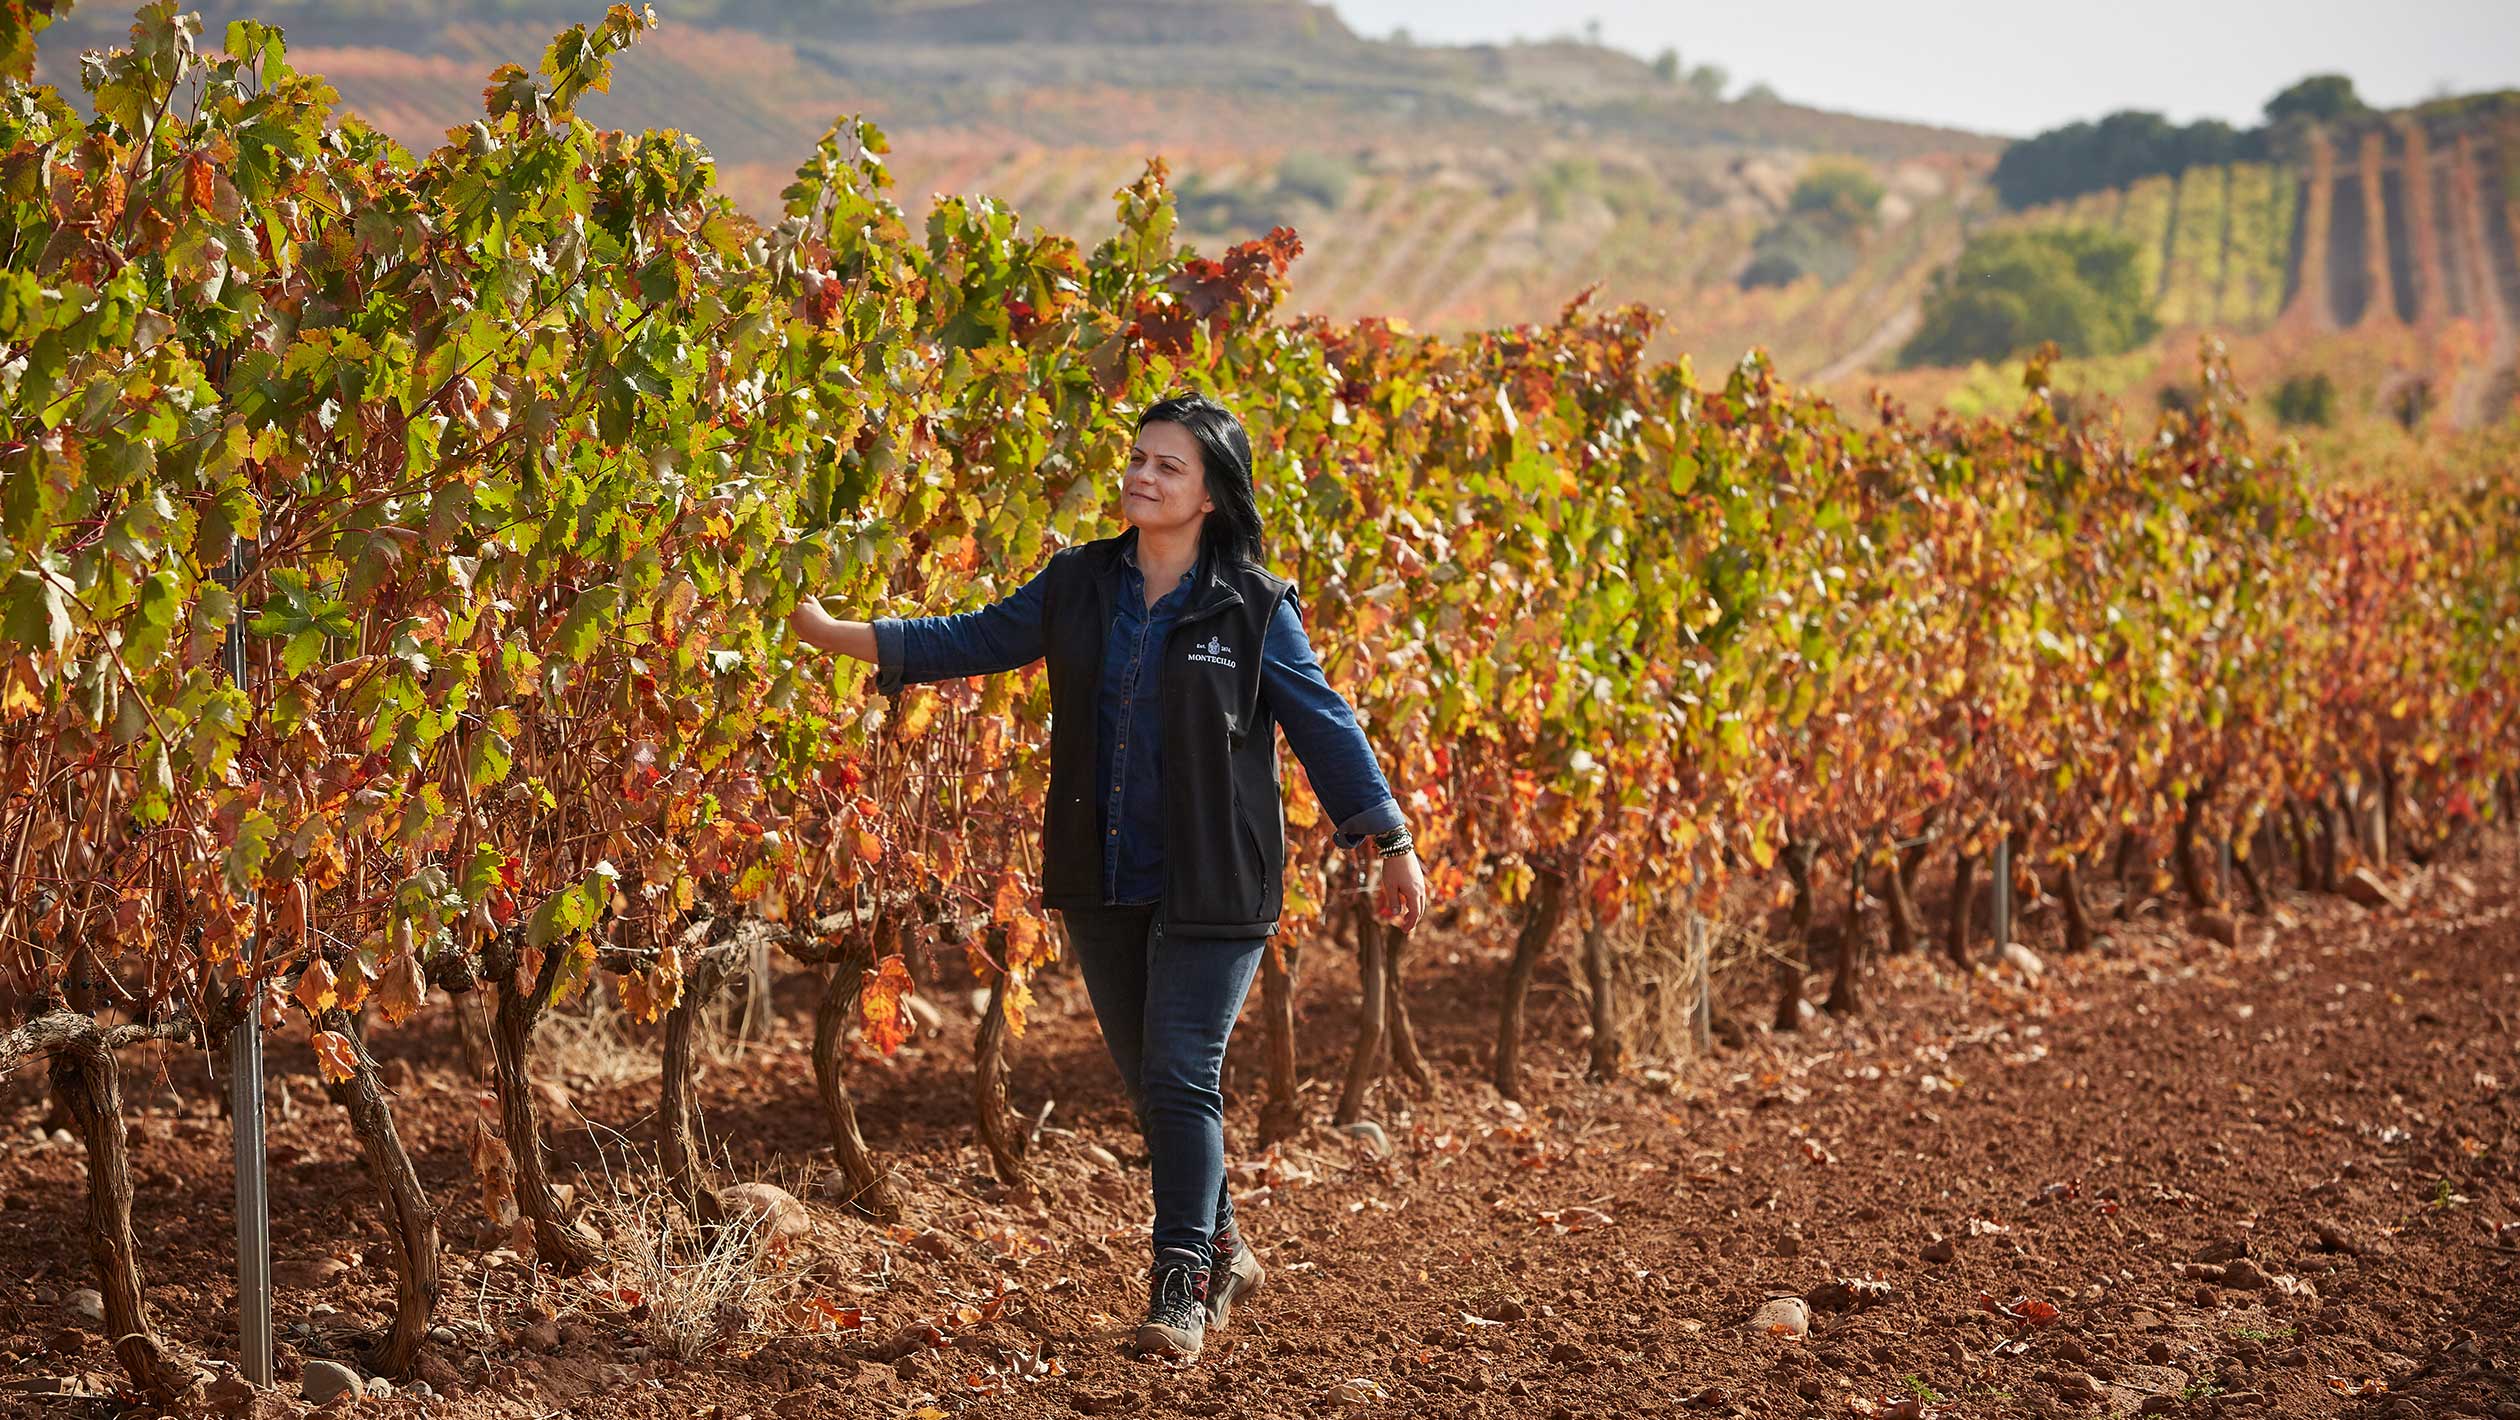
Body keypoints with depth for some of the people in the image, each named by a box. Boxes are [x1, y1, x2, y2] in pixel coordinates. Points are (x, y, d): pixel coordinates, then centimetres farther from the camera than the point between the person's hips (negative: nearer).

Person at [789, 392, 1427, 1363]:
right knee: (1146, 1082, 11)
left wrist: (1394, 845, -2)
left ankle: (1180, 1288, -3)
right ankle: (1222, 1252, 29)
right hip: (1103, 882, 5)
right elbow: (971, 640, 10)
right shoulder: (1078, 586, 5)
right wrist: (837, 636, 3)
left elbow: (1323, 725, -1)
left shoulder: (1251, 607, -5)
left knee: (1180, 1076, -10)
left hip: (1213, 886, -4)